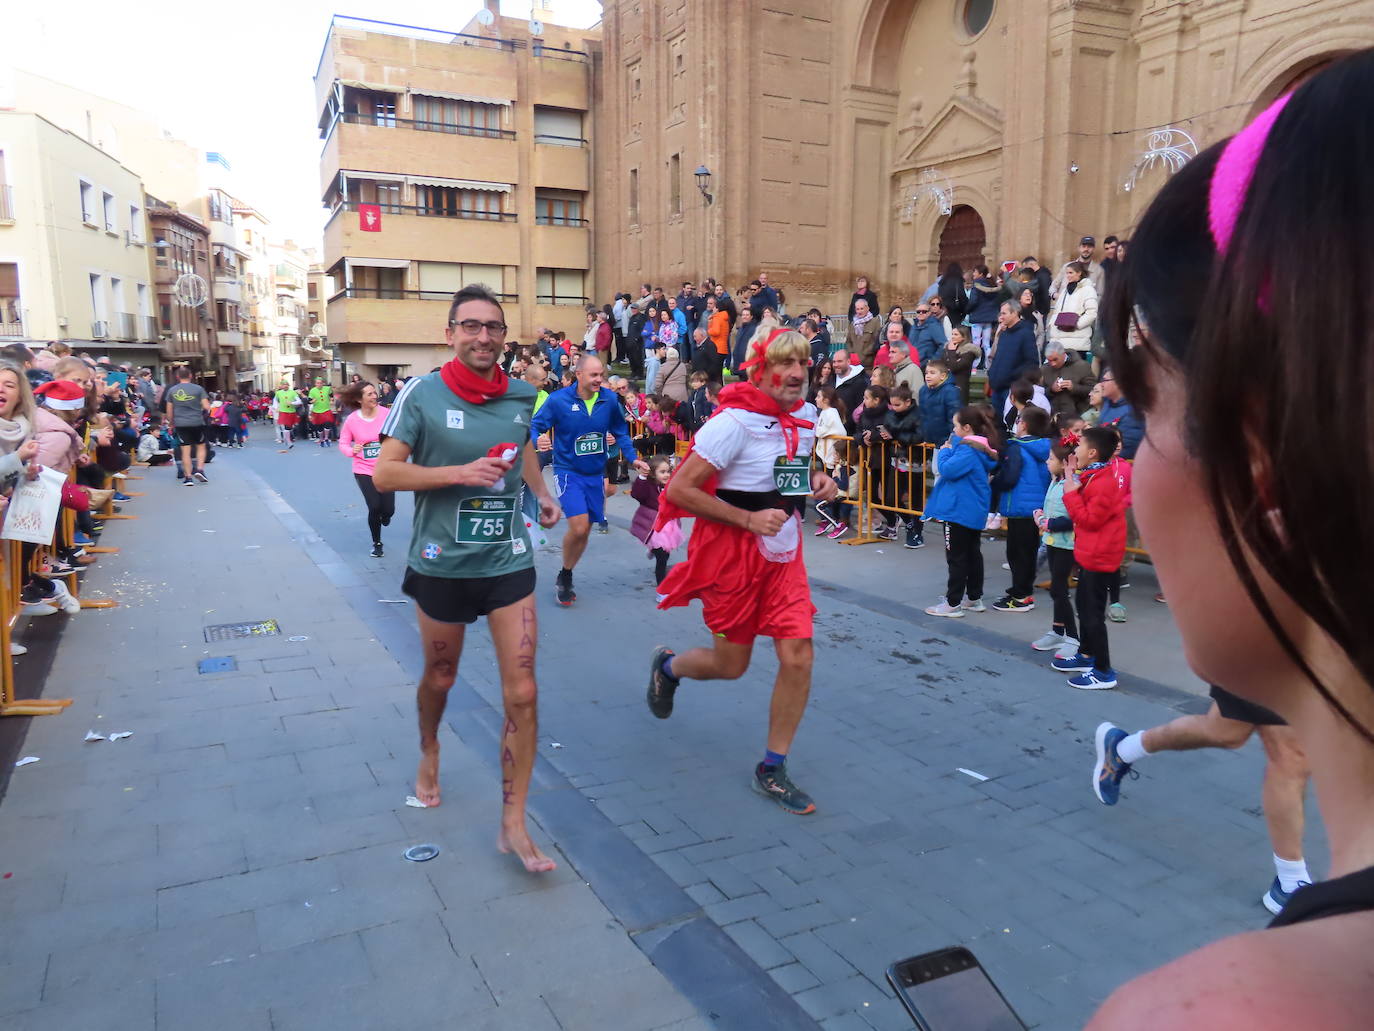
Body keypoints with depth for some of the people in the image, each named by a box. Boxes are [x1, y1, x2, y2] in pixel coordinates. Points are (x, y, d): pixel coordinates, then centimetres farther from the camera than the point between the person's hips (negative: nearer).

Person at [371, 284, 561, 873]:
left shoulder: (520, 395, 2)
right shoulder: (421, 393, -10)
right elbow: (384, 474, -14)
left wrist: (541, 493, 18)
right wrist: (461, 472, -23)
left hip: (509, 561, 2)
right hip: (442, 564, -2)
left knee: (522, 694, -4)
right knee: (439, 678, 19)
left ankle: (513, 824, 8)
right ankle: (429, 754, 52)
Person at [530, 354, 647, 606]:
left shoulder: (609, 399, -5)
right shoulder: (558, 400, -15)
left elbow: (620, 432, 9)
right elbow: (535, 427, -9)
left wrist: (632, 458, 1)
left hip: (595, 473, 4)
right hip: (568, 471, -4)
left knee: (584, 531, 10)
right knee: (579, 526, -18)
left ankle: (565, 577, 32)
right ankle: (565, 578, 8)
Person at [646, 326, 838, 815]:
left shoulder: (805, 416, 3)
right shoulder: (734, 421, -20)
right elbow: (679, 489, -21)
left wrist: (817, 480, 0)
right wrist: (749, 519, -25)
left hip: (784, 552, 6)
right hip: (731, 551, -6)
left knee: (798, 657, -4)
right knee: (731, 665, 8)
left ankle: (772, 769, 14)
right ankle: (667, 666, 43)